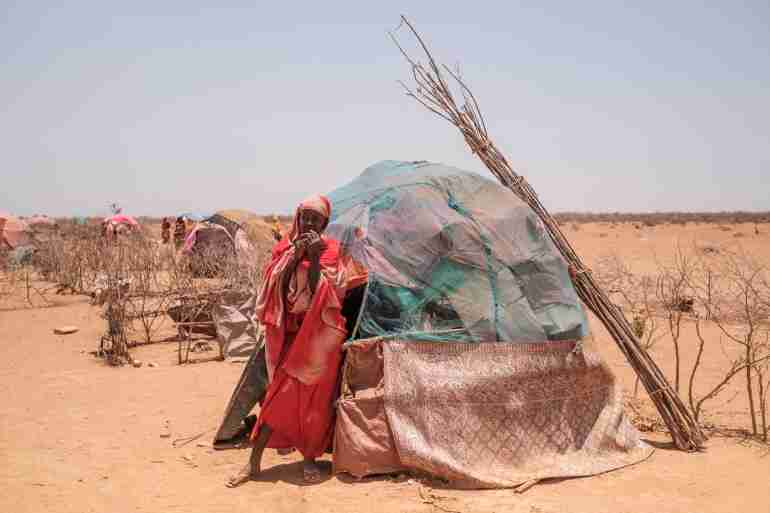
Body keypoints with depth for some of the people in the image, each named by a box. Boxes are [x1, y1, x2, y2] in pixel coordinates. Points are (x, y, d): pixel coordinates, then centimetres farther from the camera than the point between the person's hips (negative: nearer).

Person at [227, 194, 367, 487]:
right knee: (281, 395, -3)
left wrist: (314, 259, -19)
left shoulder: (331, 251, -3)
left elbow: (323, 293, -12)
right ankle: (254, 462, 1)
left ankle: (309, 459, 15)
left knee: (315, 399, 1)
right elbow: (274, 287, -7)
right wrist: (295, 254, -14)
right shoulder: (285, 248, 6)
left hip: (320, 334, -1)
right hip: (291, 332, 2)